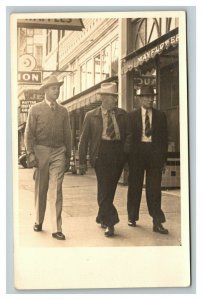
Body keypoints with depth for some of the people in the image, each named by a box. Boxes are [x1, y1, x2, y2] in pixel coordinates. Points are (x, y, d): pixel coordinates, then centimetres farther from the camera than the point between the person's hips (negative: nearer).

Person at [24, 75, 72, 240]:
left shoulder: (63, 111, 10)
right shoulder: (35, 109, 4)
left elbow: (67, 135, 13)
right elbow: (29, 133, 1)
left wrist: (68, 156, 11)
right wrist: (31, 154, -9)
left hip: (58, 152, 1)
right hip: (41, 151, -1)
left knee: (56, 190, -6)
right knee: (41, 189, 10)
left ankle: (56, 228, -6)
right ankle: (39, 221, 28)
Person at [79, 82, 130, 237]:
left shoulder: (123, 115, 12)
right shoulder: (91, 116, 6)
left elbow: (128, 135, 13)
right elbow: (84, 139, 6)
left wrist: (127, 154, 3)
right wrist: (82, 161, 0)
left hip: (118, 154, 3)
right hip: (101, 153, -3)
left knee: (110, 188, 10)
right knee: (104, 188, -10)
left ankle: (102, 217, 28)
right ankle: (110, 222, -7)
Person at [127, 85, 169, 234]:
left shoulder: (160, 116, 9)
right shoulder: (132, 115, 6)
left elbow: (164, 137, 8)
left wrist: (164, 157, 1)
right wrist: (128, 155, -3)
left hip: (154, 152, 0)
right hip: (137, 151, 0)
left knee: (154, 188, -1)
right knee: (135, 186, 8)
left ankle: (157, 222, 1)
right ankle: (132, 217, 23)